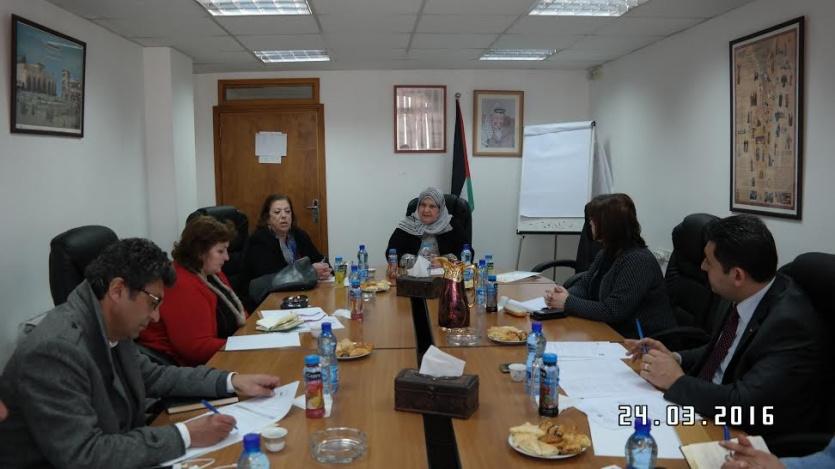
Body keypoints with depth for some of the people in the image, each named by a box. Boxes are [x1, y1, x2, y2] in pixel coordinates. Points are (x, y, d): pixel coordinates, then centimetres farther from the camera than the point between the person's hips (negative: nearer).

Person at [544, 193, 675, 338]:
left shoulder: (638, 261, -22)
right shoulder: (608, 253, 6)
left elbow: (612, 311, -25)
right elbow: (584, 284, 13)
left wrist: (568, 303, -17)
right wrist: (567, 295, -10)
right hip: (617, 333, 8)